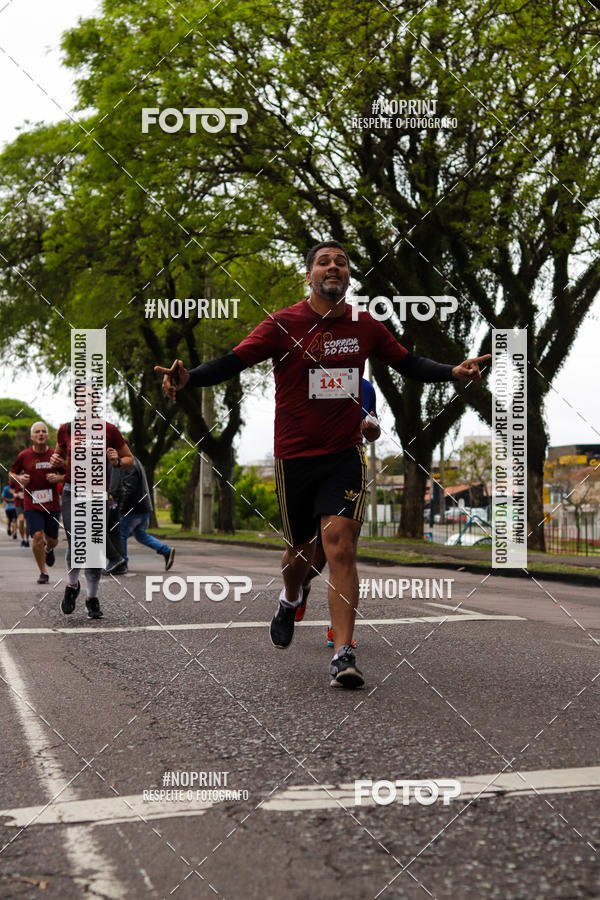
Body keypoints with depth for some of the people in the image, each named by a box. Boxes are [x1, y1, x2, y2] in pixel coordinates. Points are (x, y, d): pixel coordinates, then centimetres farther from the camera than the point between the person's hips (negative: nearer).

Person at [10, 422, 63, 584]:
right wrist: (19, 478, -9)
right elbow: (12, 472, 12)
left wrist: (58, 478, -11)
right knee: (37, 536, -15)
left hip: (52, 504, 1)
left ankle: (49, 549, 48)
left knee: (52, 540, 8)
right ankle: (43, 573, 1)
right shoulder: (24, 456, -2)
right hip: (32, 505, -1)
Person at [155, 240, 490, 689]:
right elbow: (232, 362, -12)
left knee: (340, 546, -14)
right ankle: (290, 602, 48)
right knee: (301, 549, 13)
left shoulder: (365, 326, 4)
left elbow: (408, 363, 14)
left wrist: (454, 371, -1)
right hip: (294, 456, 0)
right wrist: (188, 379, -29)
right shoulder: (283, 324, -5)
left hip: (346, 454, 1)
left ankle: (343, 654, -14)